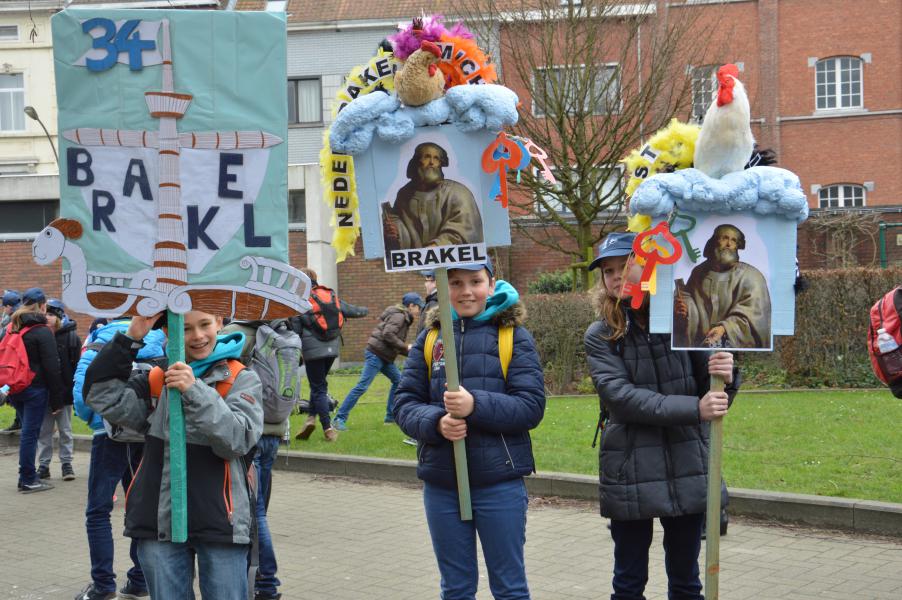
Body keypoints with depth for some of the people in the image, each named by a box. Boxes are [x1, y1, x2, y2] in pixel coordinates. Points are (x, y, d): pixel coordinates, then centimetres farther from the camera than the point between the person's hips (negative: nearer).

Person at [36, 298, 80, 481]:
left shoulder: (71, 336, -4)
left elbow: (77, 364, -7)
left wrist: (74, 389, -12)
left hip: (63, 392, -2)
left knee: (65, 430, 8)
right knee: (44, 431, 8)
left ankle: (66, 464, 16)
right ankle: (43, 465, 15)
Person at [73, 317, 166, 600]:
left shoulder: (97, 342, 1)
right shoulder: (158, 340, 11)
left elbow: (82, 392, -9)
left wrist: (89, 418, 9)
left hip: (113, 432, -4)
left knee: (98, 510, 3)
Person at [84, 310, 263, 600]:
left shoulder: (242, 379, 0)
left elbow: (238, 439, -14)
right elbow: (103, 397, -3)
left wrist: (195, 391, -25)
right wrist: (131, 338, -9)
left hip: (219, 524, -3)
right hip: (160, 522, 3)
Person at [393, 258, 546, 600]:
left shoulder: (515, 337, -2)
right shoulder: (430, 338, 5)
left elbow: (531, 407, -10)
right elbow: (404, 405, 3)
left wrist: (476, 405, -24)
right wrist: (436, 422, -18)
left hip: (499, 483, -3)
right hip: (441, 484, 3)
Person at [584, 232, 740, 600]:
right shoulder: (601, 335, -1)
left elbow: (714, 395, 3)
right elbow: (620, 397, -15)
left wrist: (727, 377, -22)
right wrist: (694, 409, -24)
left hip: (688, 470, 1)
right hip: (631, 474, -1)